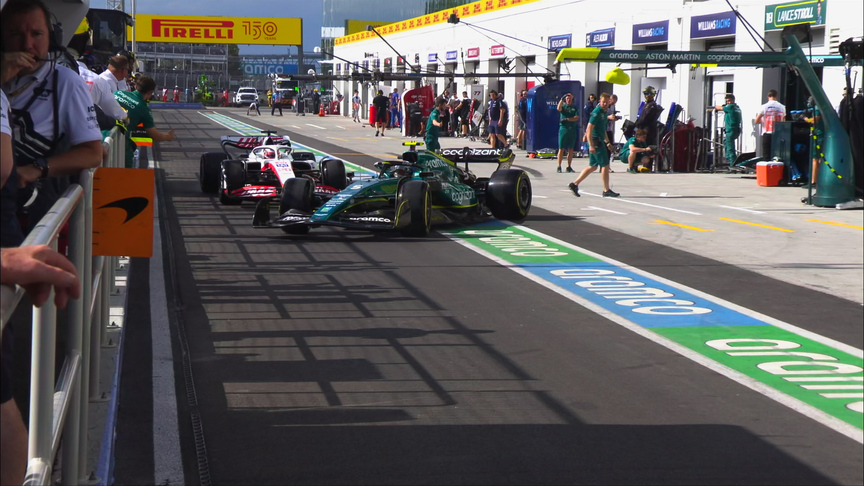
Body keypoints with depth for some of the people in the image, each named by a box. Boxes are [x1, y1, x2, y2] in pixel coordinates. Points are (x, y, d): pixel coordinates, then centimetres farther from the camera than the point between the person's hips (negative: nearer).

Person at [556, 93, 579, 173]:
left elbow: (576, 118, -2)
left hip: (572, 130, 3)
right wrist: (562, 99, -23)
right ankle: (559, 167, -3)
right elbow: (559, 108, -18)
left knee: (571, 149, 4)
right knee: (561, 149, -5)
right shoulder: (563, 106, 5)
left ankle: (569, 167, 10)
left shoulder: (575, 108, 11)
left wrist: (567, 119, -11)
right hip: (563, 129, -3)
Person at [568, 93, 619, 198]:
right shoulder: (597, 112, -15)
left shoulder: (604, 112, 14)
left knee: (593, 166, 12)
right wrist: (591, 145, -25)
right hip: (596, 141, -10)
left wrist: (607, 141, 26)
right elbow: (589, 129, -21)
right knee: (605, 165, -4)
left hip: (600, 141, 10)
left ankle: (575, 184, 12)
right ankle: (606, 190, 2)